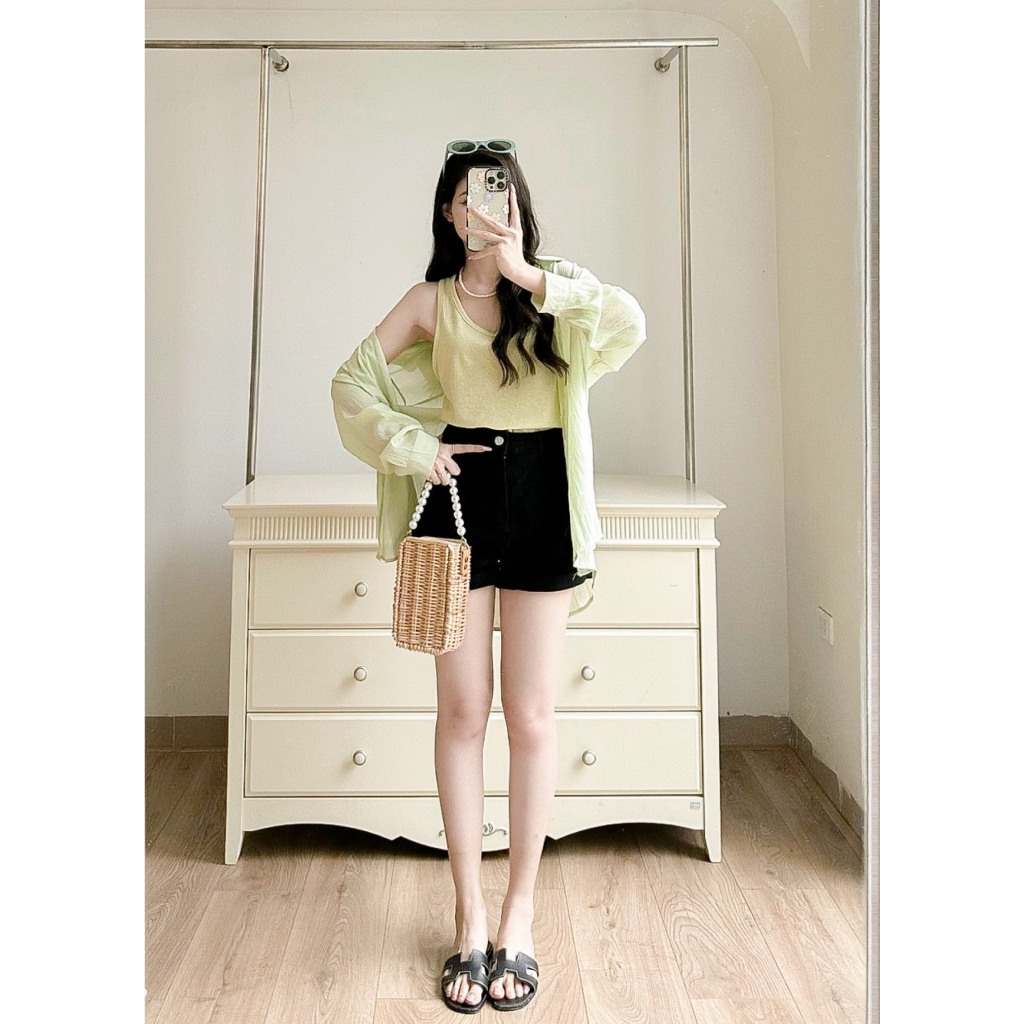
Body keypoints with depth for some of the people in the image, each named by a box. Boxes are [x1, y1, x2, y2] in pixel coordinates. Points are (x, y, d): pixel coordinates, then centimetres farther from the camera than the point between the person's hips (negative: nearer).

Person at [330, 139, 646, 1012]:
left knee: (532, 716, 3)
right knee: (463, 711, 4)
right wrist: (413, 446, -4)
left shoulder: (556, 288, 6)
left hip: (541, 502, 0)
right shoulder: (432, 299, 7)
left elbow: (630, 324, -15)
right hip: (459, 495, 1)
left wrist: (529, 275, -19)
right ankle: (471, 917, 18)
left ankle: (520, 917, 19)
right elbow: (352, 381, 7)